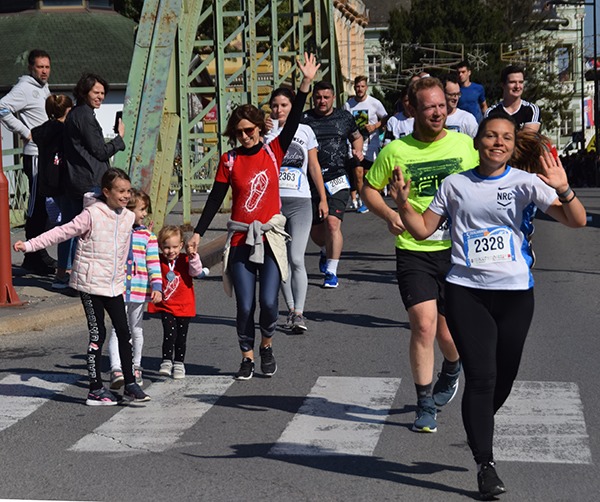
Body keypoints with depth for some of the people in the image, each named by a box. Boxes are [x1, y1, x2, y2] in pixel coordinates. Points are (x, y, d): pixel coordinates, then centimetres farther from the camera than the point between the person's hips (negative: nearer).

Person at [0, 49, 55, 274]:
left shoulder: (43, 88, 16)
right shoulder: (25, 88, -12)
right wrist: (25, 132, -19)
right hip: (35, 156, -9)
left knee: (43, 206, 14)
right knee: (37, 207, -7)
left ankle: (40, 253, 22)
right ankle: (33, 258, -3)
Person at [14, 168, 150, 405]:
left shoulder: (129, 217, 5)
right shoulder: (92, 215, -13)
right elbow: (62, 232, -13)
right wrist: (29, 245, -17)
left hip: (114, 285, 5)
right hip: (91, 284, -5)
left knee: (124, 332, 4)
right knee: (97, 335, -1)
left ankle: (130, 385, 12)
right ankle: (96, 390, 7)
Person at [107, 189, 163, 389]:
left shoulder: (147, 235, 6)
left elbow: (154, 263, 3)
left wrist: (157, 286, -7)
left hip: (139, 290, 3)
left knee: (136, 329, 14)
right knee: (117, 329, -11)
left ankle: (136, 368, 26)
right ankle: (116, 369, -19)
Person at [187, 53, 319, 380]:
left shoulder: (273, 152, 3)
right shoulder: (229, 161, 3)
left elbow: (293, 122, -6)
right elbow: (215, 199, 5)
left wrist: (306, 84, -14)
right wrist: (198, 232, 1)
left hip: (270, 237, 0)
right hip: (240, 239, 0)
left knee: (268, 301, -8)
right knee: (245, 306, -3)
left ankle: (266, 345, 19)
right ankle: (247, 356, 16)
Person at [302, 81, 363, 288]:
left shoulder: (344, 117, 10)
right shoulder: (304, 120, 3)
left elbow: (356, 137, 27)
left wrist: (357, 151, 7)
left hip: (337, 179, -1)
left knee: (332, 222, -17)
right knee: (315, 229, 9)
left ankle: (331, 272, -9)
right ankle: (326, 251, 45)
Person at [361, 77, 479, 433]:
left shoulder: (465, 145, 2)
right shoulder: (396, 151, -2)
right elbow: (369, 188, 10)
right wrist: (389, 214, -8)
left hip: (457, 249, 1)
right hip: (414, 251, -1)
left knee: (447, 333, 6)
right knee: (423, 324, -12)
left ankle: (452, 370, 43)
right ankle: (425, 406, 2)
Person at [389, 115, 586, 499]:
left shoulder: (526, 183, 1)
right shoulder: (455, 185, 8)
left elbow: (577, 221, -6)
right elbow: (423, 230, 13)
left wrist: (563, 189, -26)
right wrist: (403, 202, -5)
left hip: (515, 293, 1)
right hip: (466, 291, 0)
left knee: (504, 378, 9)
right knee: (481, 376, -10)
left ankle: (479, 430, 39)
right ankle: (486, 465, -4)